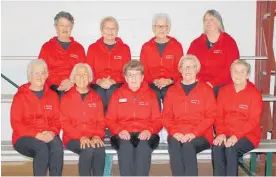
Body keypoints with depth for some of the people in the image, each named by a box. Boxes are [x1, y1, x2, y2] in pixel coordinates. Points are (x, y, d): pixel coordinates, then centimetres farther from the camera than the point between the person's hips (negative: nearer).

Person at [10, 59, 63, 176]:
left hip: (49, 136, 3)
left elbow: (57, 119, 10)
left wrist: (52, 132, -13)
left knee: (57, 147, -31)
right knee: (42, 148, -34)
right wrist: (36, 134, -17)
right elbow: (16, 123, -4)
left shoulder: (52, 95, 12)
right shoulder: (20, 96, 2)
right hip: (24, 137, -2)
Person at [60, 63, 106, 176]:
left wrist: (97, 136, -12)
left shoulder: (96, 98, 14)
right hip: (73, 138, -2)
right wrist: (81, 137, -16)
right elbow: (65, 123, -2)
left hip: (93, 138, 2)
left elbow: (101, 121, 9)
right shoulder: (66, 98, 5)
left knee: (100, 149, -31)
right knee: (88, 149, -32)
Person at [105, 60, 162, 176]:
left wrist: (149, 130, -12)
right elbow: (109, 120, 10)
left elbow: (158, 120, 9)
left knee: (143, 147, -33)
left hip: (144, 134, 0)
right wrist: (119, 130, -10)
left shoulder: (150, 94, 14)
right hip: (124, 134, 0)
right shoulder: (117, 94, 14)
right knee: (125, 147, -33)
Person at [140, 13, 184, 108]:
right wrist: (155, 81, -11)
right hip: (152, 85, 1)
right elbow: (144, 71, 7)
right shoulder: (146, 47, 13)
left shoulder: (177, 46, 10)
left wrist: (169, 80, -12)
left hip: (171, 84, 0)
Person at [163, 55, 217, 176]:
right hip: (177, 135, 2)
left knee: (188, 145, -33)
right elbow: (166, 116, 8)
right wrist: (174, 132, -10)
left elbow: (210, 116, -2)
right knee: (174, 145, -31)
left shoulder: (206, 89, 5)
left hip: (200, 135, -2)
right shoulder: (172, 90, 12)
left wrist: (194, 133, -14)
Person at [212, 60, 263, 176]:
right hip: (226, 134, 3)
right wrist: (220, 133, -13)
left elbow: (253, 121, -12)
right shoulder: (224, 91, 6)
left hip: (247, 135, -3)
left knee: (231, 148, -31)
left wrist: (236, 136, -22)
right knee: (216, 147, -27)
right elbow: (219, 115, 4)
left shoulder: (255, 93, -7)